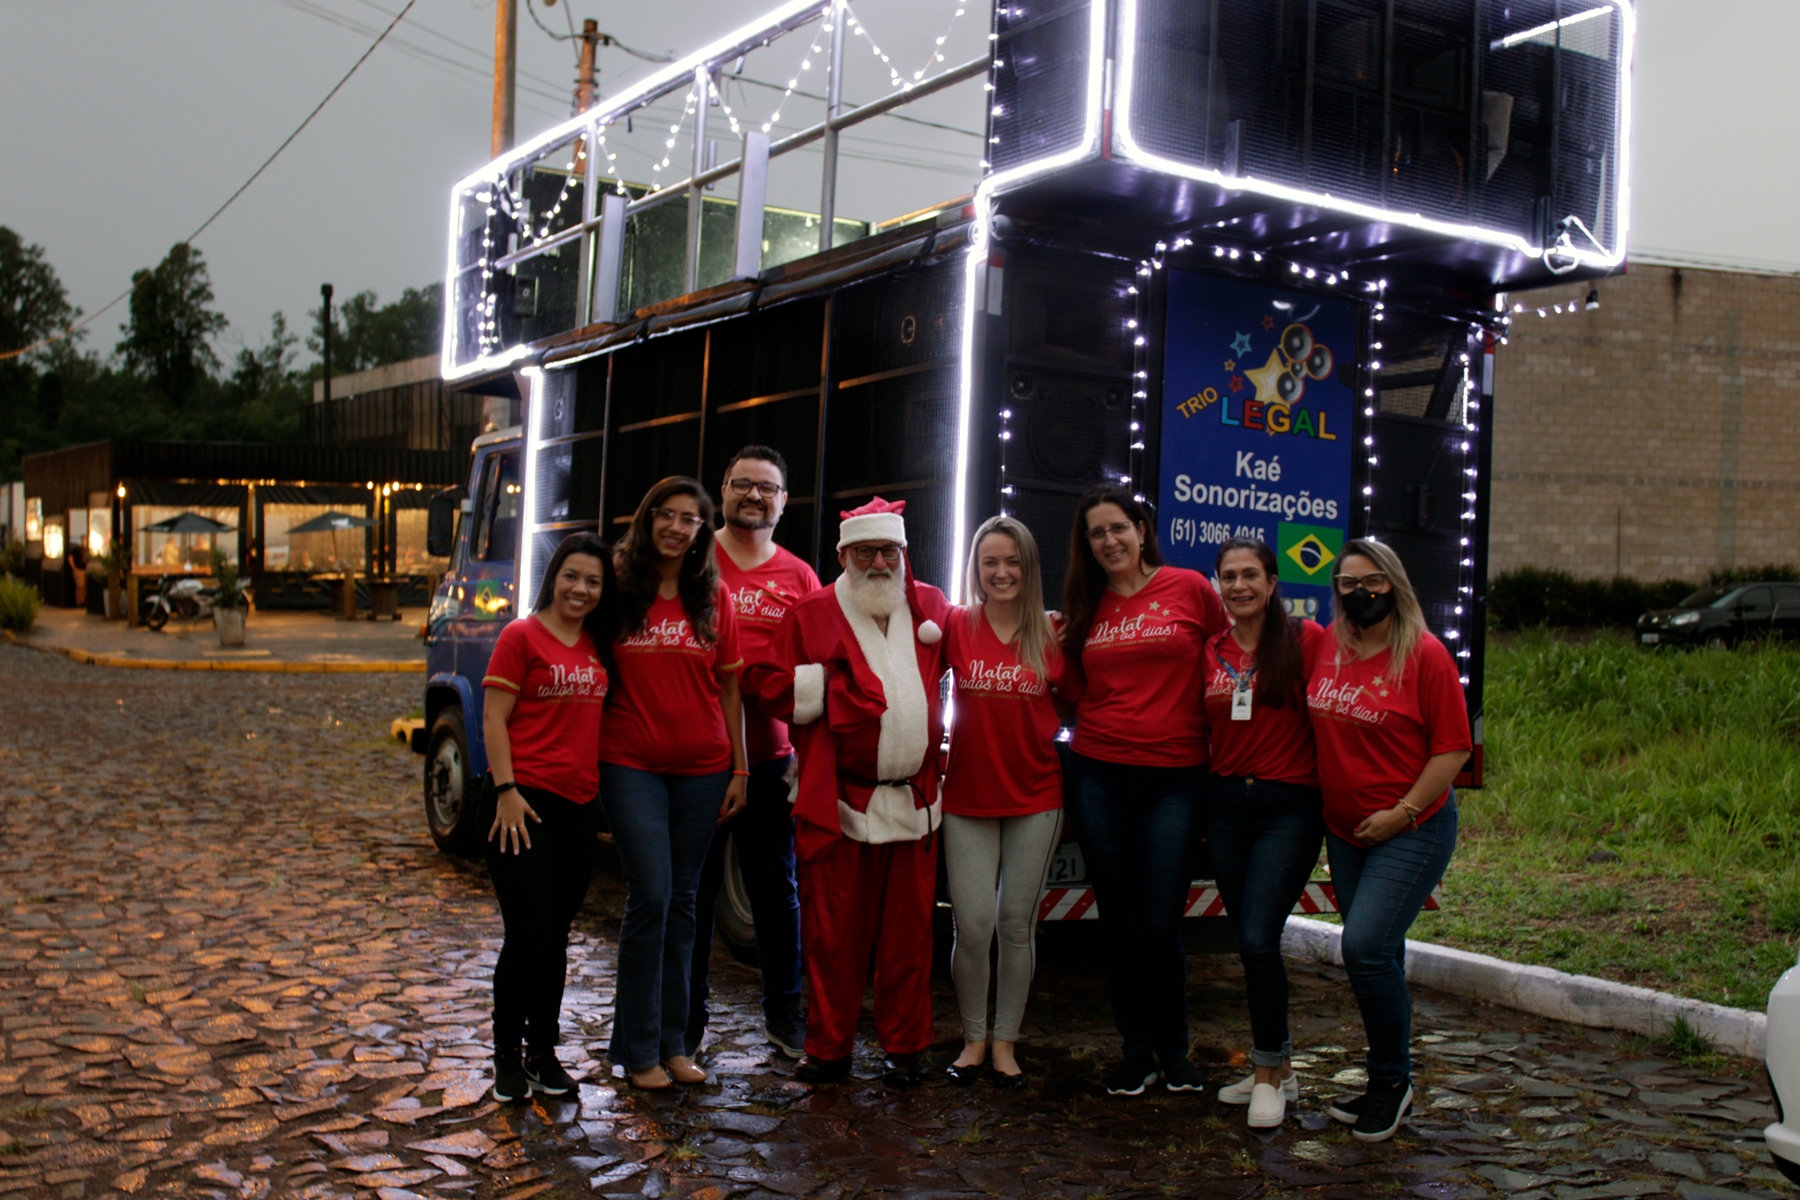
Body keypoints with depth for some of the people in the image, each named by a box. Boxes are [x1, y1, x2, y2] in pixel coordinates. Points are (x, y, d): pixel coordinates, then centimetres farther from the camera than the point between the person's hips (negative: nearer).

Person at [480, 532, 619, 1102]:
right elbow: (493, 719, -7)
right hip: (526, 800, -6)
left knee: (556, 938, 12)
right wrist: (506, 790, -15)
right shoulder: (522, 637, -4)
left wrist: (601, 786, 9)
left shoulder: (598, 645, 13)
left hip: (580, 805, 6)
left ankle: (544, 1052, 23)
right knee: (528, 937, -6)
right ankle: (507, 1057, 9)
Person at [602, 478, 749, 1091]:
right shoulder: (619, 588, 1)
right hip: (632, 764, -2)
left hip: (702, 768, 2)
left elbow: (729, 687, 7)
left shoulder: (714, 596, 5)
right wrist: (588, 759, -3)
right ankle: (639, 1049, 6)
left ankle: (673, 1042, 19)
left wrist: (739, 768, 4)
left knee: (682, 901, 9)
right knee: (651, 897, -7)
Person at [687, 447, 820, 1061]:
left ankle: (784, 1012, 24)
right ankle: (687, 1017, 19)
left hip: (769, 760, 2)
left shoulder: (799, 579, 6)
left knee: (778, 889, 10)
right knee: (694, 890, 7)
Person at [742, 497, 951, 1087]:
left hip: (914, 798, 3)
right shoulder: (811, 615, 1)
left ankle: (904, 1046, 21)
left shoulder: (930, 607, 11)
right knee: (833, 932, 4)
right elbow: (764, 680, -2)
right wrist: (829, 688, -10)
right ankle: (828, 1048, 17)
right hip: (838, 801, -2)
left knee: (908, 929, 8)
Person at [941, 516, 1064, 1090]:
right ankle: (973, 1039, 18)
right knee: (973, 925, -2)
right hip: (967, 796, -1)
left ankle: (1005, 1042, 21)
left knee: (1018, 924, 7)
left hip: (1035, 797, 1)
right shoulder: (956, 626, -3)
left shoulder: (1052, 634, 0)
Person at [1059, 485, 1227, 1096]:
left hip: (1173, 778, -3)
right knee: (1118, 922, 9)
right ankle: (1137, 1052, 23)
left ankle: (1174, 1050, 20)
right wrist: (1054, 644, 0)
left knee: (1158, 924, -4)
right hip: (1098, 777, 3)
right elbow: (1077, 692, 13)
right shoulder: (1087, 608, 10)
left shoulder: (1190, 588, 0)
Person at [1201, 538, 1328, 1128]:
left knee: (1258, 939, -13)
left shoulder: (1305, 639, -6)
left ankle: (1269, 1075, 5)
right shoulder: (1210, 652, 7)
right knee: (1251, 944, 10)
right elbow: (1199, 729, 15)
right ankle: (1279, 1068, 26)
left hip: (1289, 806, -5)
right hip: (1227, 804, 5)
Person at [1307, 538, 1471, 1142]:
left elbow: (1453, 747, -11)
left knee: (1365, 946, -15)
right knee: (1377, 955, 12)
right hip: (1344, 831, 6)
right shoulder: (1327, 648, 4)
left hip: (1412, 830, -6)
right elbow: (1316, 724, 18)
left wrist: (1402, 812, -15)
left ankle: (1392, 1079, 4)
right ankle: (1386, 1084, 25)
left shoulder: (1425, 655, -11)